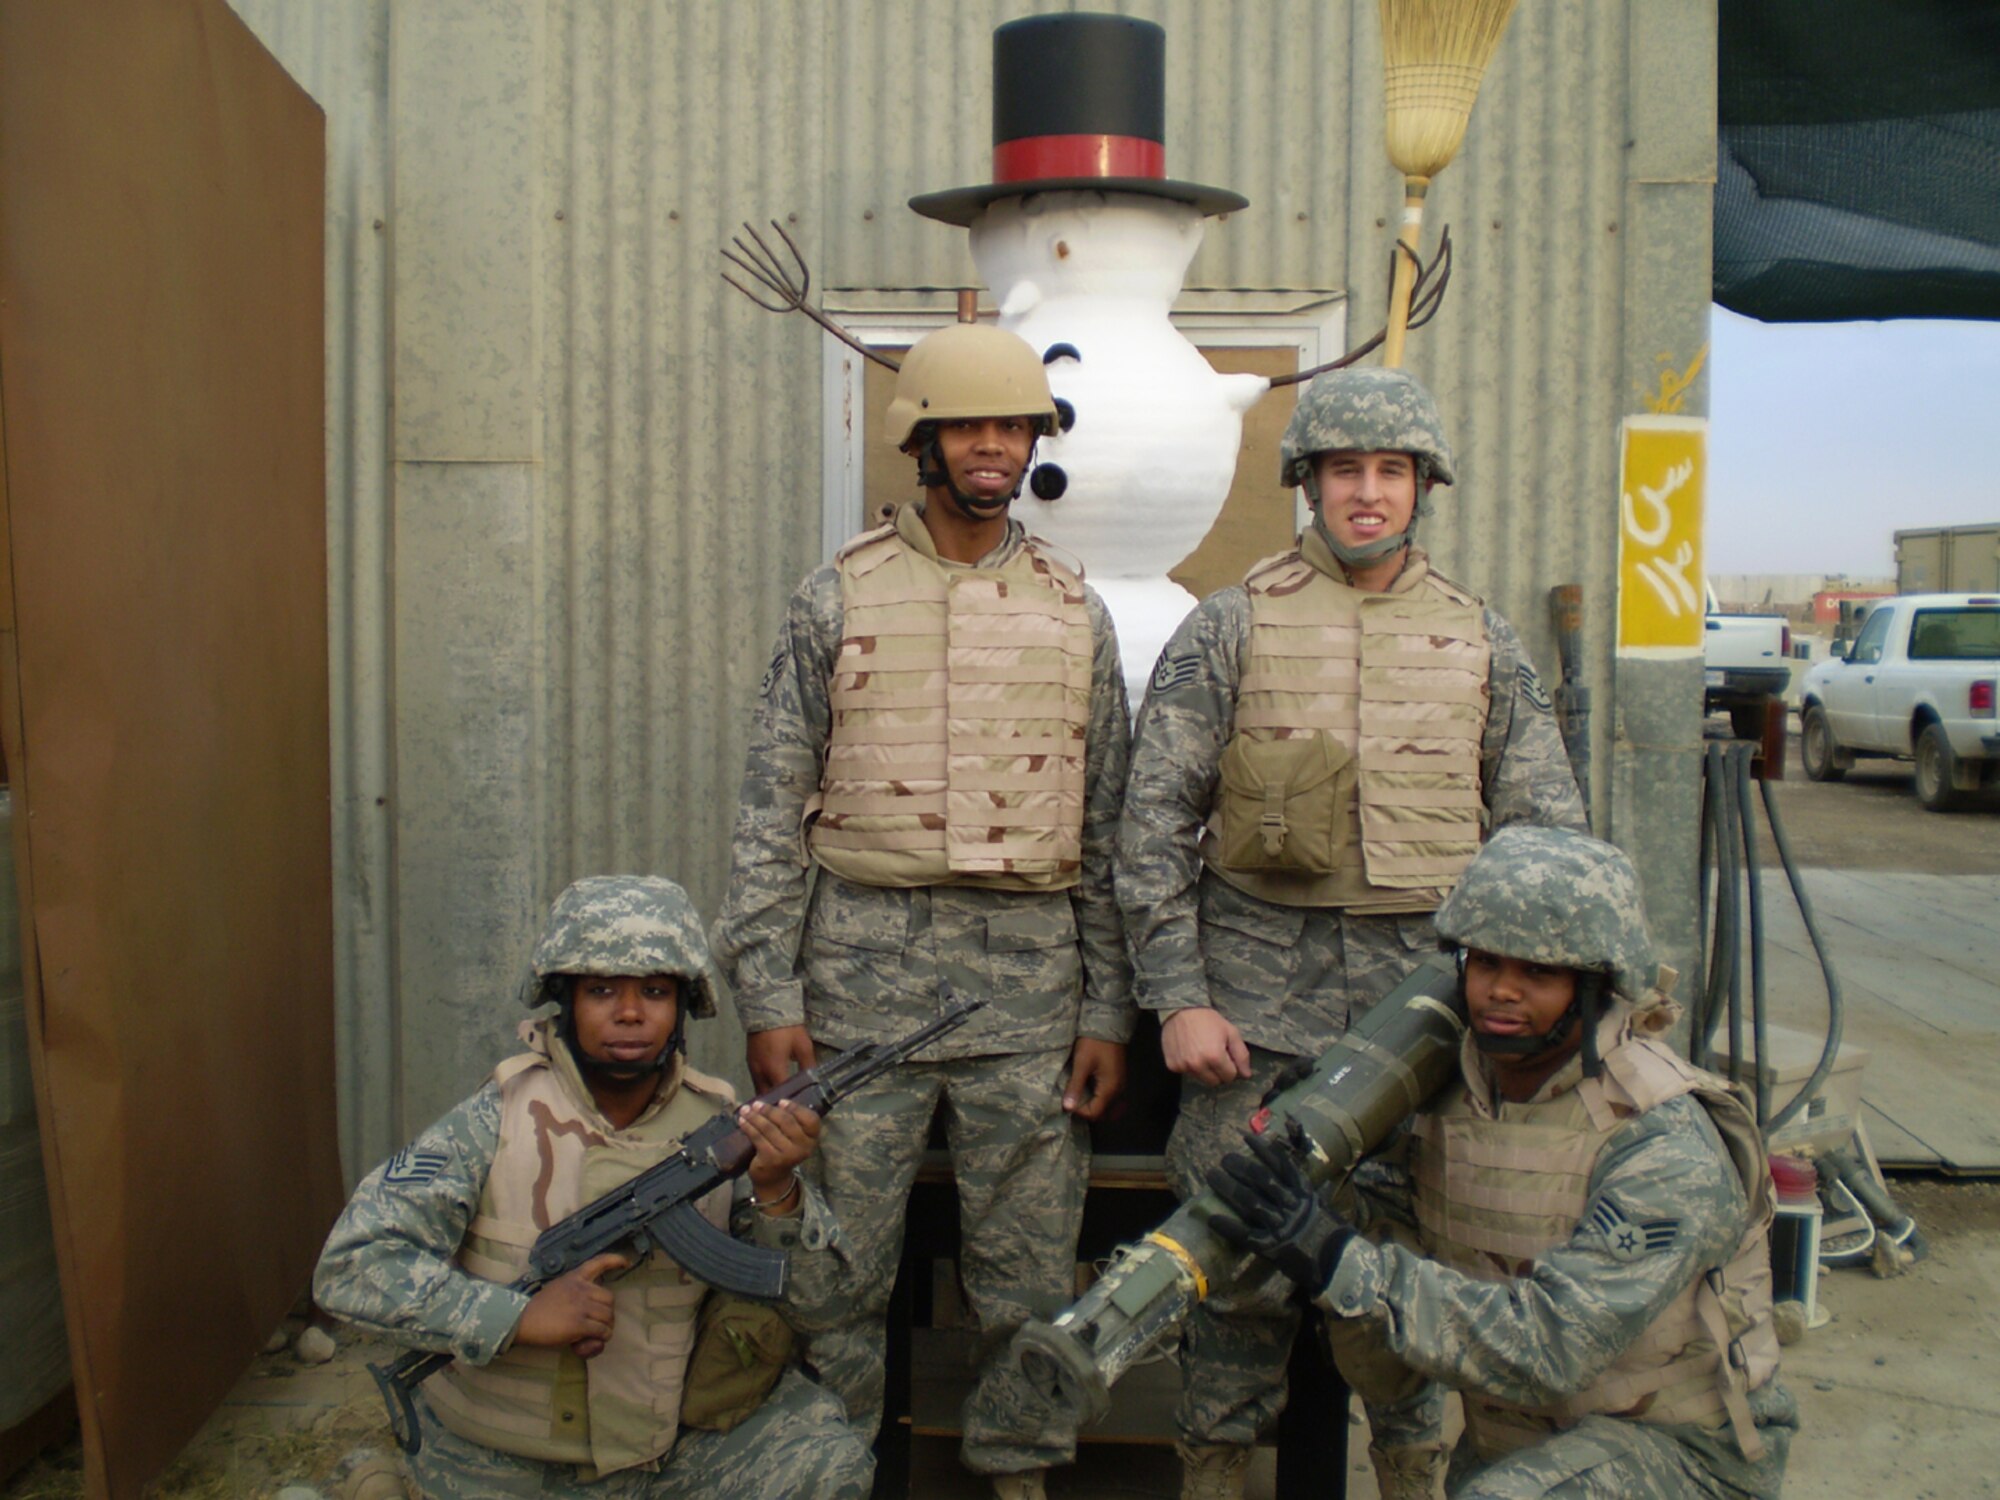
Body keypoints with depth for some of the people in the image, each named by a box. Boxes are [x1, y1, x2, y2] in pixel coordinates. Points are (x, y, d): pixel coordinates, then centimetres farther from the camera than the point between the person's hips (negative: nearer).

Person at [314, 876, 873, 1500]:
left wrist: (775, 1190, -25)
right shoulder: (499, 1120, -14)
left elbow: (809, 1296, -6)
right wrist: (518, 1316, -26)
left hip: (676, 1443, 2)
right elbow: (349, 1265, -17)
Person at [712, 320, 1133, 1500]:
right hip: (865, 966, -1)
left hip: (1031, 975, 2)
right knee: (839, 1260, 7)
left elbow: (1109, 830, 9)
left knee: (1031, 1262, 10)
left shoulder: (1075, 612, 9)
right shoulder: (840, 599, 3)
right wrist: (768, 998, -5)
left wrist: (1109, 1012, 5)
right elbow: (772, 809, 1)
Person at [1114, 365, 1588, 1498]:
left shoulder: (1483, 641, 9)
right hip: (1261, 990, -2)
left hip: (1429, 983, 2)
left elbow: (1550, 832, 12)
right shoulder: (1233, 627, 2)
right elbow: (1154, 825, -1)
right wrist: (1179, 998, -7)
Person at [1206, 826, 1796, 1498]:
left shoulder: (1668, 1145, -27)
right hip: (1512, 1429, 7)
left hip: (1683, 1446, -6)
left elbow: (1552, 1348, -35)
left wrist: (1338, 1263, -41)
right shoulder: (1458, 1082, -8)